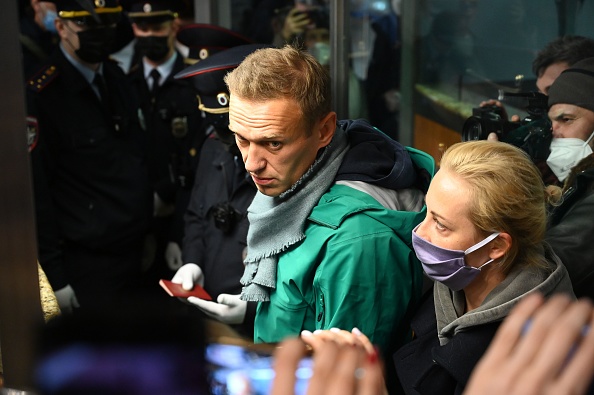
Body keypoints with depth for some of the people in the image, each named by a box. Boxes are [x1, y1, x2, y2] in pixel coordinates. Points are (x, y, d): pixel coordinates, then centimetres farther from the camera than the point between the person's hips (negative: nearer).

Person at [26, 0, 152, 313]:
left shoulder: (116, 78, 6)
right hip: (88, 264, -7)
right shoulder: (40, 96, -16)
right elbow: (36, 191, -16)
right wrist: (54, 276, -14)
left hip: (138, 251, 7)